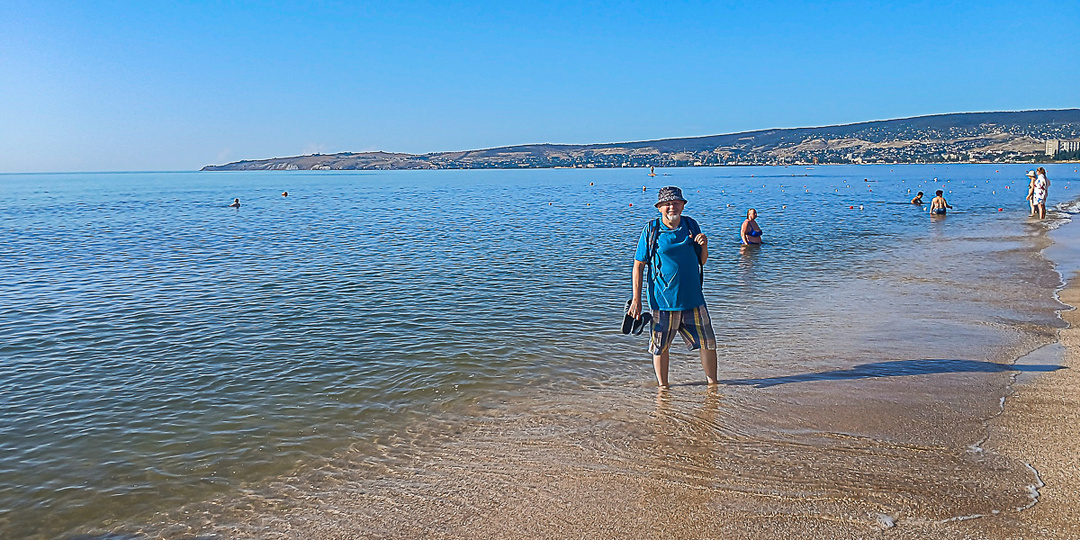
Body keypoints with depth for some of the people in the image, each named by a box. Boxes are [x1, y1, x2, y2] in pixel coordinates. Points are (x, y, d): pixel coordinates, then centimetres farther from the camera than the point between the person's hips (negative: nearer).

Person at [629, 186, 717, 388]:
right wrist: (636, 299, -8)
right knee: (660, 347, 8)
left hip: (693, 297, 3)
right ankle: (662, 387, 25)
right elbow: (638, 265, -3)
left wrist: (704, 246, -9)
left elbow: (701, 261, 13)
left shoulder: (691, 226, 4)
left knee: (708, 343, 7)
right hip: (663, 299, -3)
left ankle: (713, 384, 25)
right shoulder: (651, 230, -5)